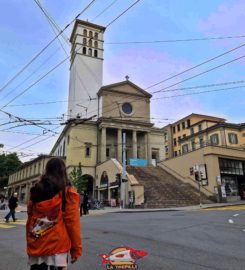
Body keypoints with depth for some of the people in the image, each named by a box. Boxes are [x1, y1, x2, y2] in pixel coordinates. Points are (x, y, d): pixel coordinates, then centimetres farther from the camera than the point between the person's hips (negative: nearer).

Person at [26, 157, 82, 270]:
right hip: (57, 247, -4)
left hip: (36, 246, 4)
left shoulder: (36, 191, 4)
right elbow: (72, 222, -10)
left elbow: (29, 220, 10)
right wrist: (76, 249, -2)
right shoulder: (68, 192, -9)